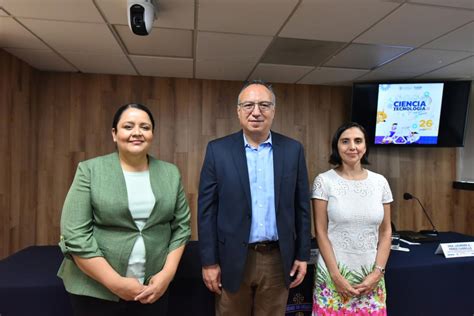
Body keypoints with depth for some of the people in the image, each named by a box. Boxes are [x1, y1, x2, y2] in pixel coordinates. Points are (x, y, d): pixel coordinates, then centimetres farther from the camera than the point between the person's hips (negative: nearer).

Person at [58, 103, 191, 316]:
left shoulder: (170, 173, 1)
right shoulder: (90, 171, -7)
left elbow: (181, 226, 2)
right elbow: (75, 234, -12)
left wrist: (167, 273, -8)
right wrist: (116, 282, -14)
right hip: (97, 291, -2)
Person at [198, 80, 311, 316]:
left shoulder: (293, 150, 0)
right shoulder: (218, 150, -4)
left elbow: (301, 207, 3)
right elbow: (207, 209, -4)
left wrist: (302, 255, 4)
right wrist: (209, 261, -5)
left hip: (278, 259, 1)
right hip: (233, 258, -1)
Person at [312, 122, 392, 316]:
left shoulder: (380, 182, 1)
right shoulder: (324, 181, -8)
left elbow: (386, 231, 5)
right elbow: (321, 232, -7)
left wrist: (378, 272, -3)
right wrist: (336, 275, -10)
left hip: (370, 274, 3)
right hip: (334, 273, -2)